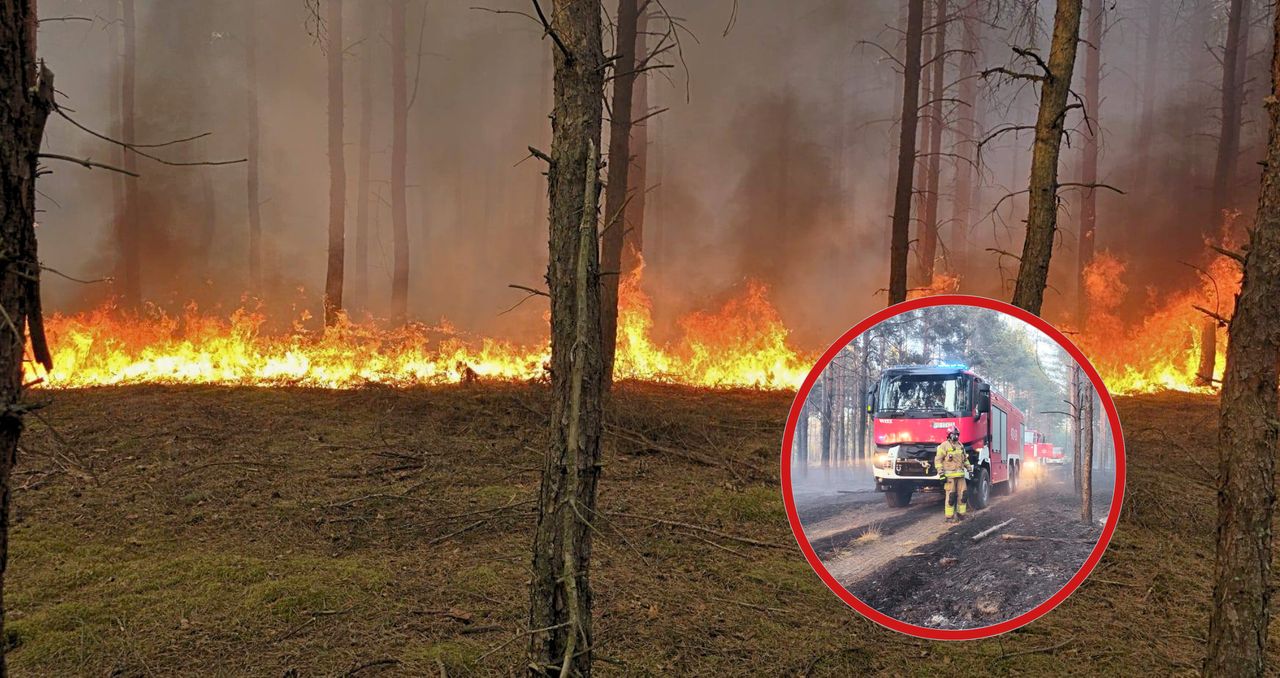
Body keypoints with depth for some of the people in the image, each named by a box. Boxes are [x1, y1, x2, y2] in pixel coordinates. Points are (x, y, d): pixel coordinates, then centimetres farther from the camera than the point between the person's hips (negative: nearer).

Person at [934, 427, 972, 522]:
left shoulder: (960, 446, 16)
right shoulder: (944, 446, -4)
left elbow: (965, 459, 28)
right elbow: (938, 460, -8)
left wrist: (969, 469, 19)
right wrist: (941, 474, -13)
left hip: (960, 475, 6)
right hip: (949, 475, -6)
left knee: (962, 495, 3)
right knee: (950, 496, -7)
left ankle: (961, 514, 15)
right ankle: (949, 517, -1)